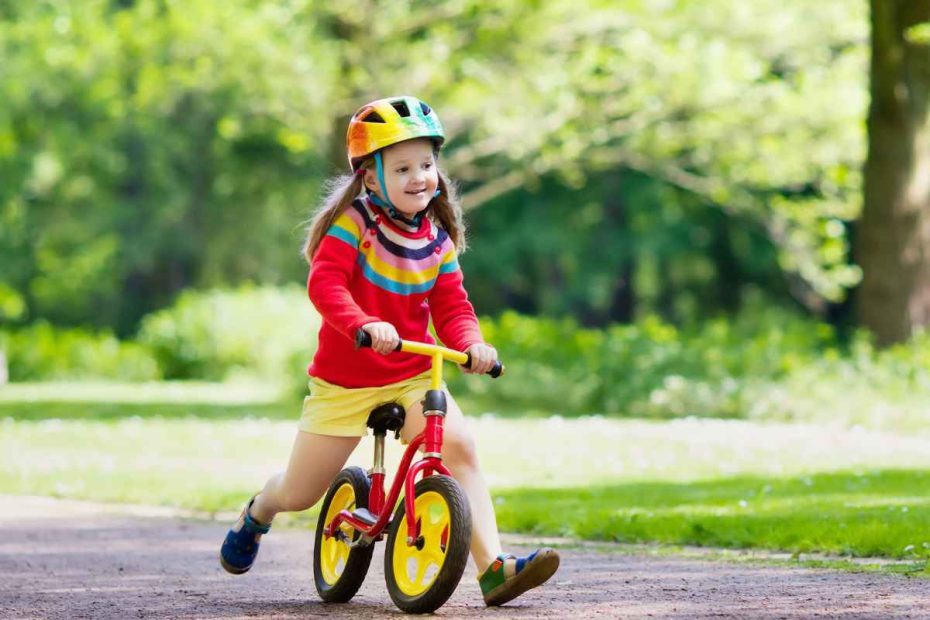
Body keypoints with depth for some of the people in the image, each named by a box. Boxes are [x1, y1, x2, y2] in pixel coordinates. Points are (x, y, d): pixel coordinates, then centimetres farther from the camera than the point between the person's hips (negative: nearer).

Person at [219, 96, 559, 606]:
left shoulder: (438, 241, 1)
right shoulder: (354, 223, -13)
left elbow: (452, 307, 1)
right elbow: (324, 283, -26)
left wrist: (471, 343, -21)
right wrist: (364, 324, -43)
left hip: (413, 377, 3)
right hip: (344, 381, -3)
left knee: (459, 447, -25)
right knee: (299, 494, 6)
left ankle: (493, 567, -29)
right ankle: (257, 515, 44)